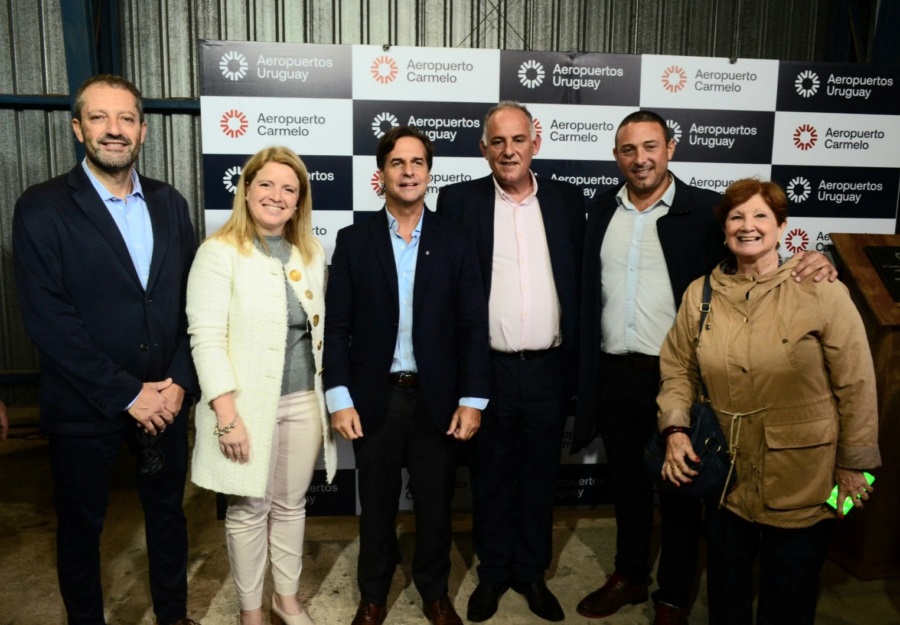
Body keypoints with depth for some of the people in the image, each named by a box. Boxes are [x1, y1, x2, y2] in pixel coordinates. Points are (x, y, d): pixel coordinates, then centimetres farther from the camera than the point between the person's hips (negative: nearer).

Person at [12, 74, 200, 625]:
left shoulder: (170, 203, 3)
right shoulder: (42, 208, -9)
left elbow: (193, 301, 3)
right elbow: (48, 319, -15)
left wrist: (179, 382, -7)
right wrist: (127, 393, -16)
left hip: (166, 398, 4)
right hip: (85, 407, -3)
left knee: (168, 512, 19)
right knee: (81, 527, 16)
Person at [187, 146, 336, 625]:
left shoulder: (312, 253, 7)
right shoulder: (219, 252, -9)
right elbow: (206, 337, -14)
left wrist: (329, 398, 10)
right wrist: (227, 415, -18)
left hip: (304, 402, 5)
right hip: (248, 404, -4)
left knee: (291, 504, 16)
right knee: (249, 509, 10)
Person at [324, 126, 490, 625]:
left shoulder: (455, 241, 0)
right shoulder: (353, 240, 0)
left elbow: (473, 326, -2)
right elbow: (336, 326, -1)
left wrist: (472, 400, -6)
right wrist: (339, 399, -7)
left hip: (437, 397, 0)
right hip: (374, 397, 0)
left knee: (435, 501, 14)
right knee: (377, 503, 15)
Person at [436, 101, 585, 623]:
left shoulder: (568, 200, 4)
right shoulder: (459, 200, -2)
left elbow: (581, 282, 7)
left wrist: (576, 363, 4)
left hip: (549, 369, 2)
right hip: (488, 369, -1)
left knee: (540, 479, 15)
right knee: (490, 478, 14)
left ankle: (532, 572, 35)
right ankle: (493, 573, 34)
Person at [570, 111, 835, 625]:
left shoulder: (708, 211, -6)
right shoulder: (603, 211, 6)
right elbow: (590, 294, 9)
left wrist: (813, 262, -25)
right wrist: (586, 369, 8)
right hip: (615, 375, 4)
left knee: (679, 489, 12)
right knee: (626, 483, 19)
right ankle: (630, 576, 40)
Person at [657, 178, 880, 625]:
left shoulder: (821, 292, -13)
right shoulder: (700, 294, -2)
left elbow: (855, 384, -8)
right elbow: (677, 368, 6)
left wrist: (853, 465, -4)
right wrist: (675, 429, -7)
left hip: (800, 482, -2)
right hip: (727, 476, 3)